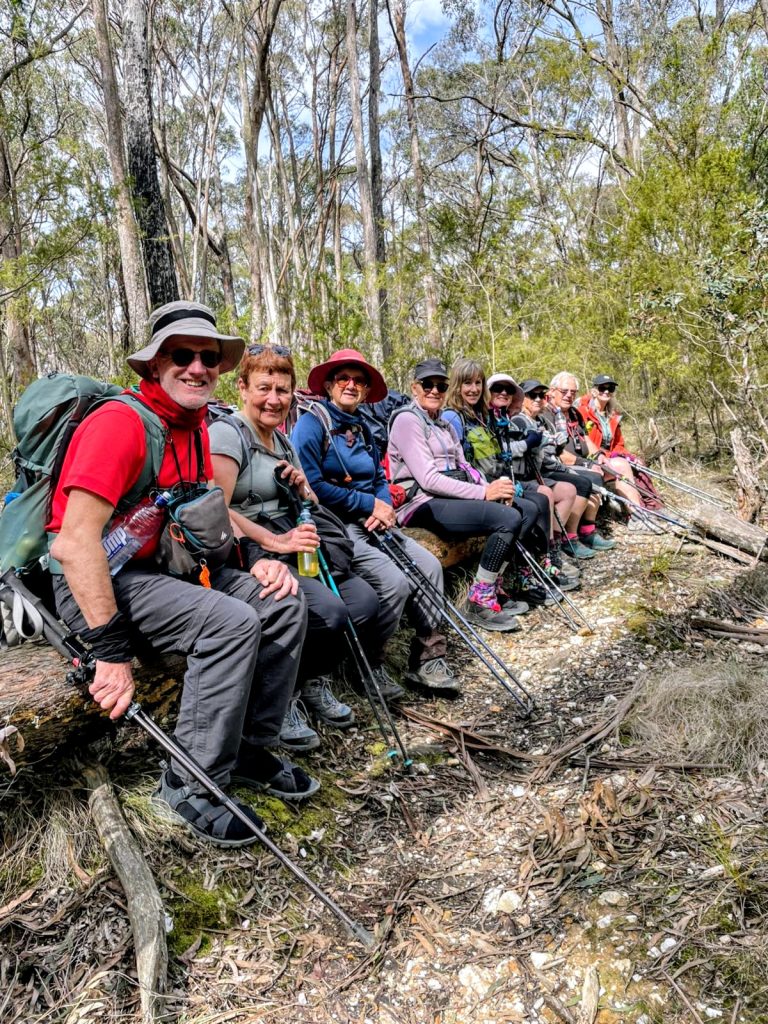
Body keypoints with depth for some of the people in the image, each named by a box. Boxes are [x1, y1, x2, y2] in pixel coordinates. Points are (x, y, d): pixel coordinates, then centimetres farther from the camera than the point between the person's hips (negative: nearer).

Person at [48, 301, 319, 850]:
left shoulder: (196, 426, 7)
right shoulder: (121, 422, -21)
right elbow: (75, 543, -28)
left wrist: (256, 560, -2)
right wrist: (112, 650, -30)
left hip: (163, 566, 8)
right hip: (96, 580, -8)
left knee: (284, 602, -5)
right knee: (232, 622, -28)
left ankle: (249, 746, 8)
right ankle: (190, 783, -10)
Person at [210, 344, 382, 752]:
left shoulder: (282, 441, 18)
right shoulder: (227, 433, -8)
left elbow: (310, 507, 25)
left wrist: (303, 488, 2)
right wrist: (276, 542, -21)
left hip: (290, 548, 8)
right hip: (248, 556, -8)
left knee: (365, 601, -12)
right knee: (328, 611, -28)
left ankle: (313, 682, 11)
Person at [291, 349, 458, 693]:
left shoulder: (361, 428, 17)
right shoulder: (311, 424, -7)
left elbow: (379, 479, 18)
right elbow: (312, 486, -18)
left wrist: (385, 508, -6)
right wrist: (370, 504, -13)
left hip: (369, 524, 8)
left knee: (429, 565, -7)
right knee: (394, 581, -24)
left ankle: (427, 658, 3)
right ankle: (368, 663, -2)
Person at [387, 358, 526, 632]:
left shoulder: (443, 423, 22)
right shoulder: (407, 419, -6)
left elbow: (462, 467, 15)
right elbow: (428, 479, -16)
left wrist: (492, 488, -6)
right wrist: (483, 493, -18)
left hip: (452, 498, 9)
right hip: (422, 504, -9)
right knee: (509, 519, -23)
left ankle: (494, 592, -1)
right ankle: (479, 602, -12)